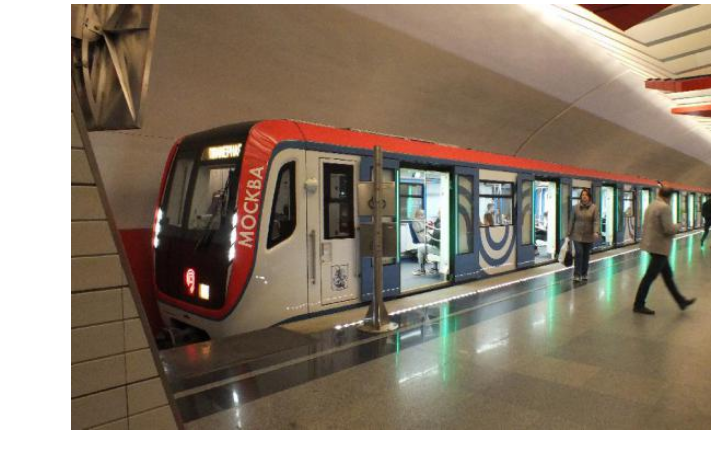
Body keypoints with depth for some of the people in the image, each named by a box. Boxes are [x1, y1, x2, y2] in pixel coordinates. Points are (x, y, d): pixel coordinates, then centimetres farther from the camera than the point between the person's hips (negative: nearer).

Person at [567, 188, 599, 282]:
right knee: (578, 253, -9)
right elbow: (571, 221, 4)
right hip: (577, 235, -1)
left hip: (589, 236, 1)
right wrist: (569, 233, 2)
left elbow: (596, 221, -9)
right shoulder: (576, 207, 2)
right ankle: (577, 274, -5)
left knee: (586, 255, 9)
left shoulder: (594, 207, -1)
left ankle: (584, 273, 23)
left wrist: (596, 232, -24)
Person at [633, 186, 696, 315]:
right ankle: (638, 305, 5)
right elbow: (669, 229, -19)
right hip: (660, 246, -9)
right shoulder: (665, 207, -17)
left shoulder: (651, 205, 10)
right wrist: (677, 226, -1)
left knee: (668, 275, 17)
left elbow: (646, 225, 16)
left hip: (652, 244, 9)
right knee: (650, 276, -2)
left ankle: (681, 301, 29)